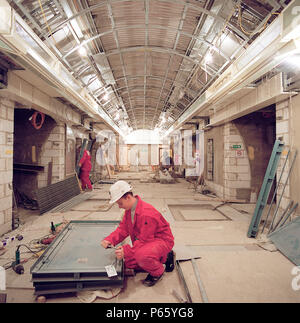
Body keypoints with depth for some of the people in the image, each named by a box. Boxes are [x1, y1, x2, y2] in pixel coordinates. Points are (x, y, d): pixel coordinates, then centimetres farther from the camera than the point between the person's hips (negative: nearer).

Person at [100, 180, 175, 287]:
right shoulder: (129, 209, -2)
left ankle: (157, 272, 0)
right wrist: (109, 239, -12)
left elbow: (144, 240, -27)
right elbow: (123, 229, 3)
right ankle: (164, 258, 15)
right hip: (146, 242, 10)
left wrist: (126, 251, -29)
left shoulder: (147, 214, -32)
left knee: (141, 255, -37)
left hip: (162, 241, -10)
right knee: (128, 263, 4)